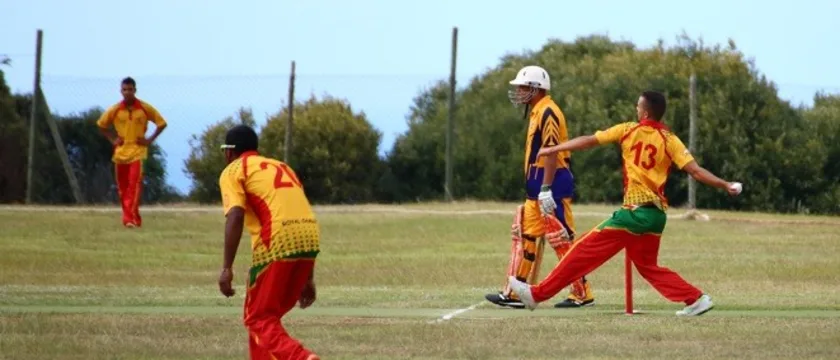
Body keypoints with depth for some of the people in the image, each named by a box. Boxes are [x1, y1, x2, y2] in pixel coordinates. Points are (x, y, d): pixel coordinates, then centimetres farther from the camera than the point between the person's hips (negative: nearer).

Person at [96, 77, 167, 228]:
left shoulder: (145, 108, -4)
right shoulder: (115, 110, 1)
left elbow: (162, 123, 6)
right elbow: (101, 125, 17)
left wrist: (150, 140, -2)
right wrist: (112, 139, 6)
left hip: (137, 152, -3)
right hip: (120, 152, 3)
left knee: (135, 184, -17)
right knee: (122, 187, 6)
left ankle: (131, 218, -23)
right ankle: (129, 218, 19)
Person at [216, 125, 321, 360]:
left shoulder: (234, 171, 9)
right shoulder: (281, 167, 29)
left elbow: (235, 217, -9)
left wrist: (227, 268, -12)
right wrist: (307, 278, 29)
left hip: (277, 245, -7)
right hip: (309, 239, 7)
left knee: (260, 319, 0)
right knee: (266, 315, 21)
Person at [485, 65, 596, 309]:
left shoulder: (548, 113, -14)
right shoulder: (537, 113, 18)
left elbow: (551, 153, -21)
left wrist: (546, 189, -25)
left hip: (552, 184, -11)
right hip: (538, 187, 11)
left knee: (562, 240, -7)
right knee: (525, 236, 10)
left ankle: (582, 294, -2)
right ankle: (515, 293, 13)